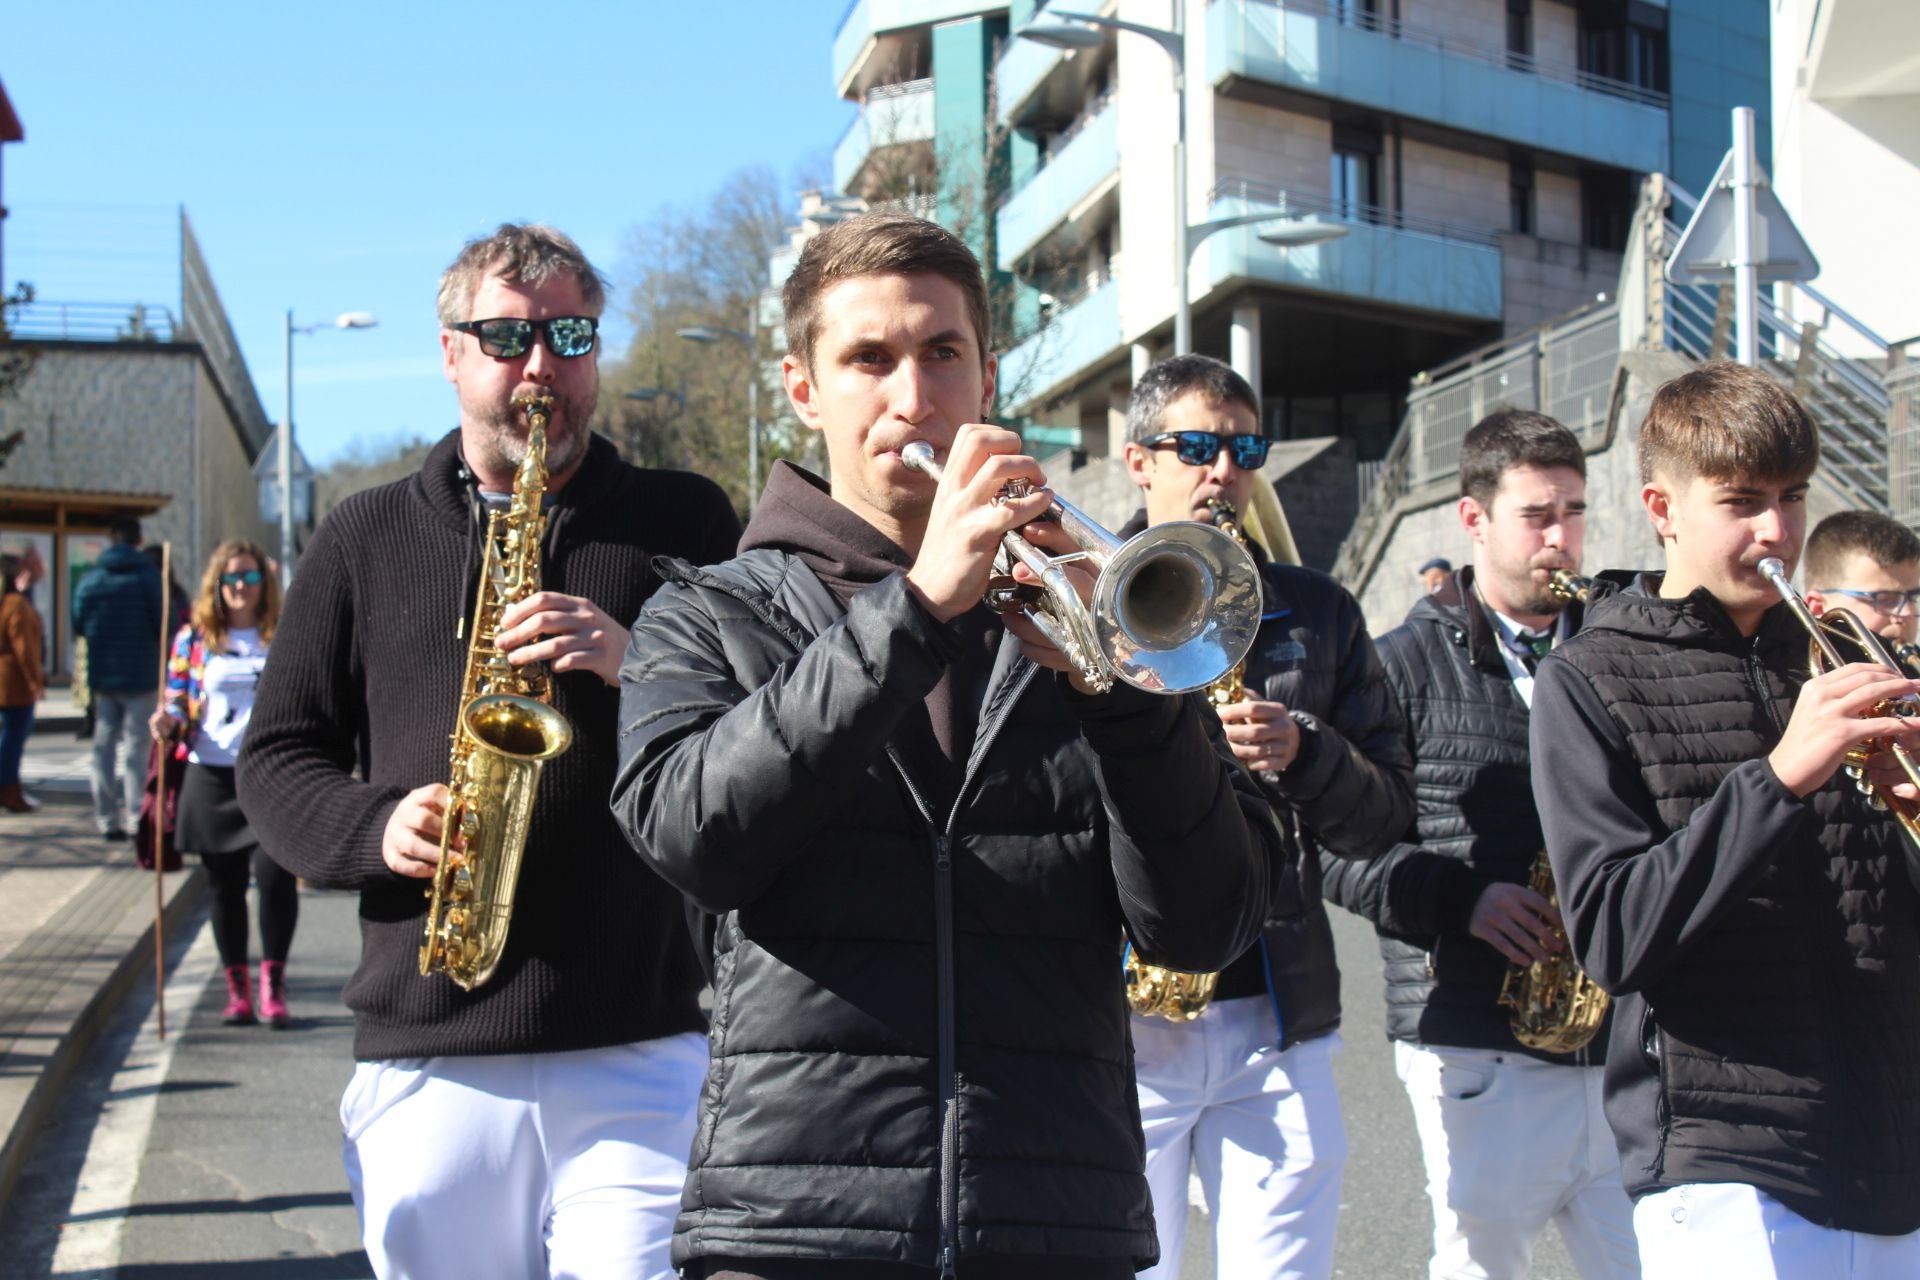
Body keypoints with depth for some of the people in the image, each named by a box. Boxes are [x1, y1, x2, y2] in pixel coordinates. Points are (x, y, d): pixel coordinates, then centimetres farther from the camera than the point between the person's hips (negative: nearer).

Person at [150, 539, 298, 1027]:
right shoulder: (194, 638, 9)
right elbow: (175, 701, 10)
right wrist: (166, 723, -10)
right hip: (213, 777, 2)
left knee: (275, 875, -15)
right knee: (225, 885, 7)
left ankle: (273, 984, -2)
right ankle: (237, 990, 18)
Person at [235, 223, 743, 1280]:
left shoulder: (684, 522, 10)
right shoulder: (365, 538, 14)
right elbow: (277, 756, 14)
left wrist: (637, 663, -13)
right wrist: (374, 826, -7)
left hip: (643, 1046, -1)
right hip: (426, 1059, 2)